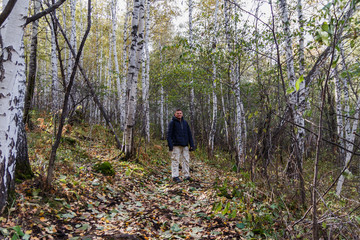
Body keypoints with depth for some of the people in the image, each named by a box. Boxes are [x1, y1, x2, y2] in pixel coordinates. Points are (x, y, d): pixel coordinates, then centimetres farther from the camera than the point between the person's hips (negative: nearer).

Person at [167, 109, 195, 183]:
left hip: (185, 145, 5)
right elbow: (169, 134, -6)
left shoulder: (185, 123, 14)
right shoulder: (172, 122, -1)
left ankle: (186, 175, 14)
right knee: (175, 160, -4)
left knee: (186, 160, 5)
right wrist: (170, 145, -15)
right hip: (176, 145, -5)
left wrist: (192, 145, 9)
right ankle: (175, 177, 2)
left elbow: (189, 134, 16)